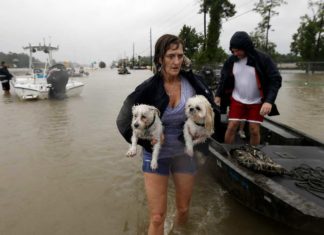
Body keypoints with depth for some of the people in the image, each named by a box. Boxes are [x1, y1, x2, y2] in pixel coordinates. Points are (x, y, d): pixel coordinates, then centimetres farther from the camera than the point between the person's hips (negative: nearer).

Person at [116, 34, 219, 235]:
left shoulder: (193, 81, -11)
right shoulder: (148, 88, -16)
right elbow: (124, 121, -8)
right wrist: (146, 141, -16)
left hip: (185, 153, 3)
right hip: (156, 155, -2)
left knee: (184, 209, 20)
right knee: (157, 217, 2)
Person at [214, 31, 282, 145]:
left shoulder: (262, 59, -15)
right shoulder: (231, 60, -6)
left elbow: (276, 80, -16)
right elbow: (224, 79, 8)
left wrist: (269, 101, -28)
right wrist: (218, 95, -1)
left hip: (256, 102, -1)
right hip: (237, 100, 2)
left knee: (254, 131, 3)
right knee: (231, 127, -1)